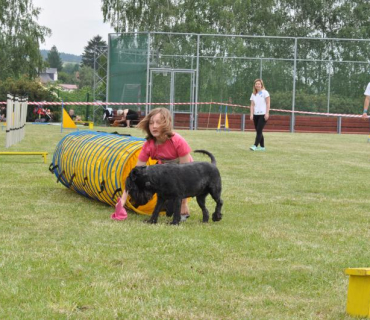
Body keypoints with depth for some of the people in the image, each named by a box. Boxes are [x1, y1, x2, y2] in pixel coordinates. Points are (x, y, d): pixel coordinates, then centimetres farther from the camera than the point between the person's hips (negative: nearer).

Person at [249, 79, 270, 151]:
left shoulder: (265, 93, -1)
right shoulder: (253, 94, 13)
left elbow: (268, 104, -5)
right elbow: (252, 105, 9)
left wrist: (267, 113, -12)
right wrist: (251, 114, -2)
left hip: (263, 114, -6)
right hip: (256, 115, 6)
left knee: (259, 130, -14)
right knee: (258, 131, 6)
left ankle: (255, 146, -20)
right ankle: (262, 146, 13)